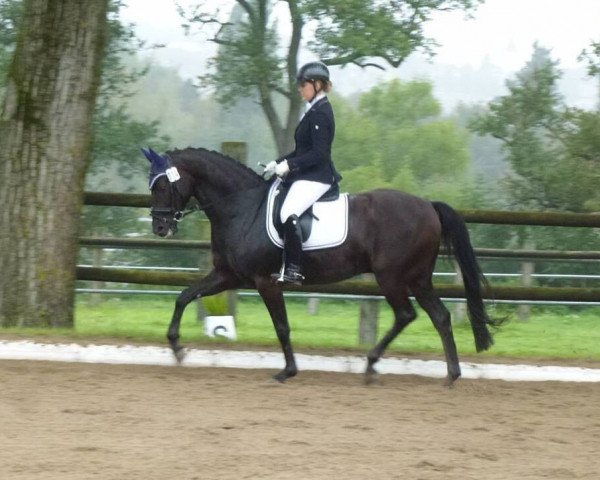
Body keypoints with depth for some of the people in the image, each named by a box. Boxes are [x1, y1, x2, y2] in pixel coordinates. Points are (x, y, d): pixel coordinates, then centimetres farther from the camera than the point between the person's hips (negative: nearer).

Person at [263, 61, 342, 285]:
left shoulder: (320, 113, -15)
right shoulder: (315, 111, 16)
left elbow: (318, 153, -22)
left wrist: (289, 165, -21)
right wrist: (279, 163, 12)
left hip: (315, 177, -12)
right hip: (306, 175, 12)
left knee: (288, 213, -30)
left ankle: (293, 270, -31)